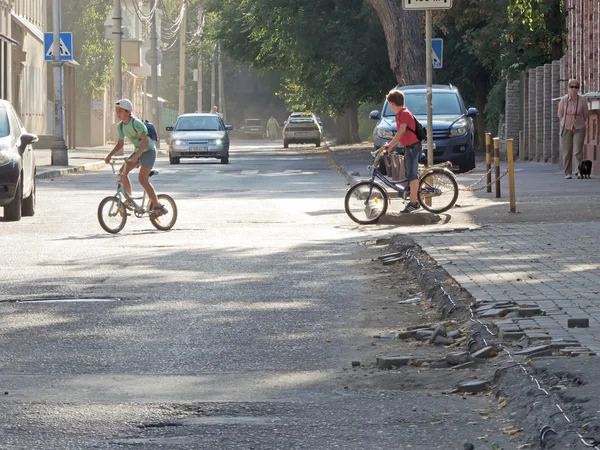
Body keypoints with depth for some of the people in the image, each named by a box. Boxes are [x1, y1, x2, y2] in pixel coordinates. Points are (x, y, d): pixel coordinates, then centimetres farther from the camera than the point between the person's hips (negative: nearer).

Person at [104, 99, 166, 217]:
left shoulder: (136, 123, -24)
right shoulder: (120, 126, 0)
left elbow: (145, 141, -29)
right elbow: (120, 143, 8)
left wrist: (137, 155, -40)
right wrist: (109, 155, -6)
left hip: (148, 150, -8)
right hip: (137, 151, 8)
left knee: (142, 178, -19)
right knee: (123, 171, -7)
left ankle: (157, 206, -14)